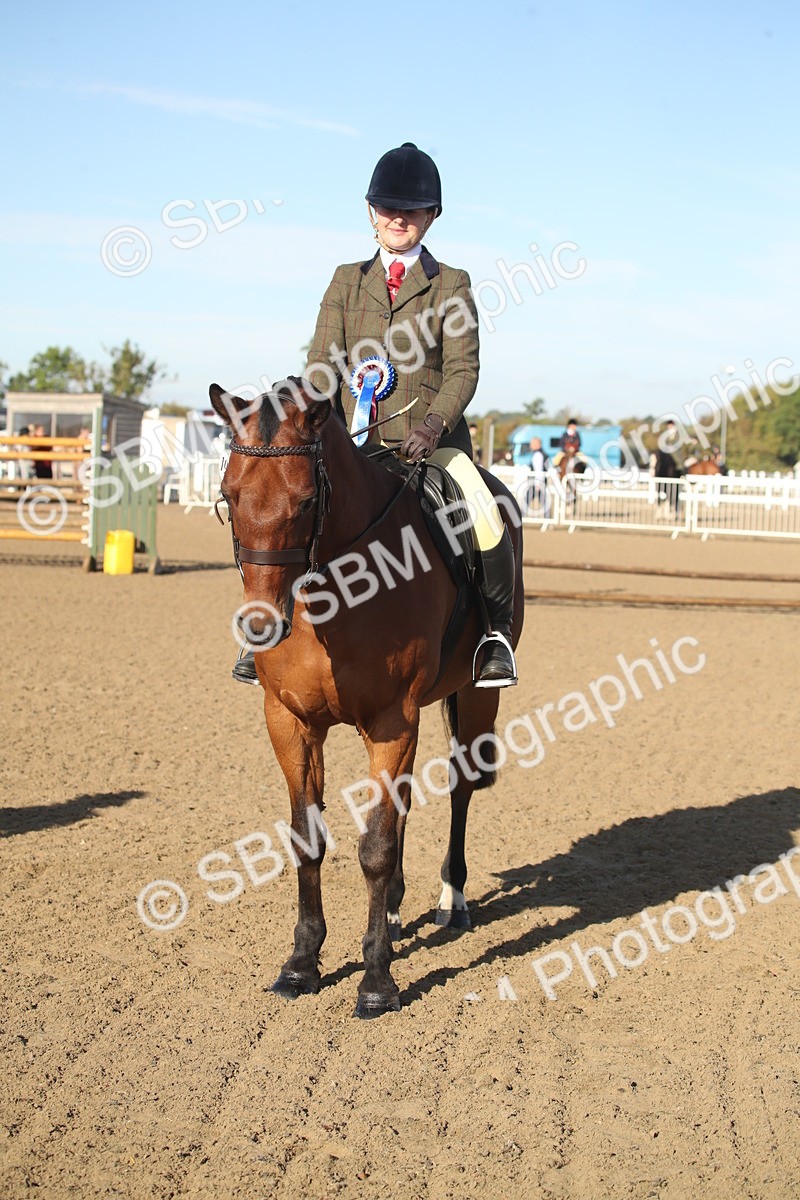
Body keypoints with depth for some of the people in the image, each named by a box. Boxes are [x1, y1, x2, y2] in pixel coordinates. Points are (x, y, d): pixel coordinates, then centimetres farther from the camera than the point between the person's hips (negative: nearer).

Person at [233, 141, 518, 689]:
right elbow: (324, 364, 6)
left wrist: (434, 425, -20)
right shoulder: (347, 281, 14)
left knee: (489, 524, -26)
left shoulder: (452, 285, 7)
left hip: (432, 439, -2)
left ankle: (497, 631, -3)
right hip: (355, 439, 2)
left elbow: (463, 369, -2)